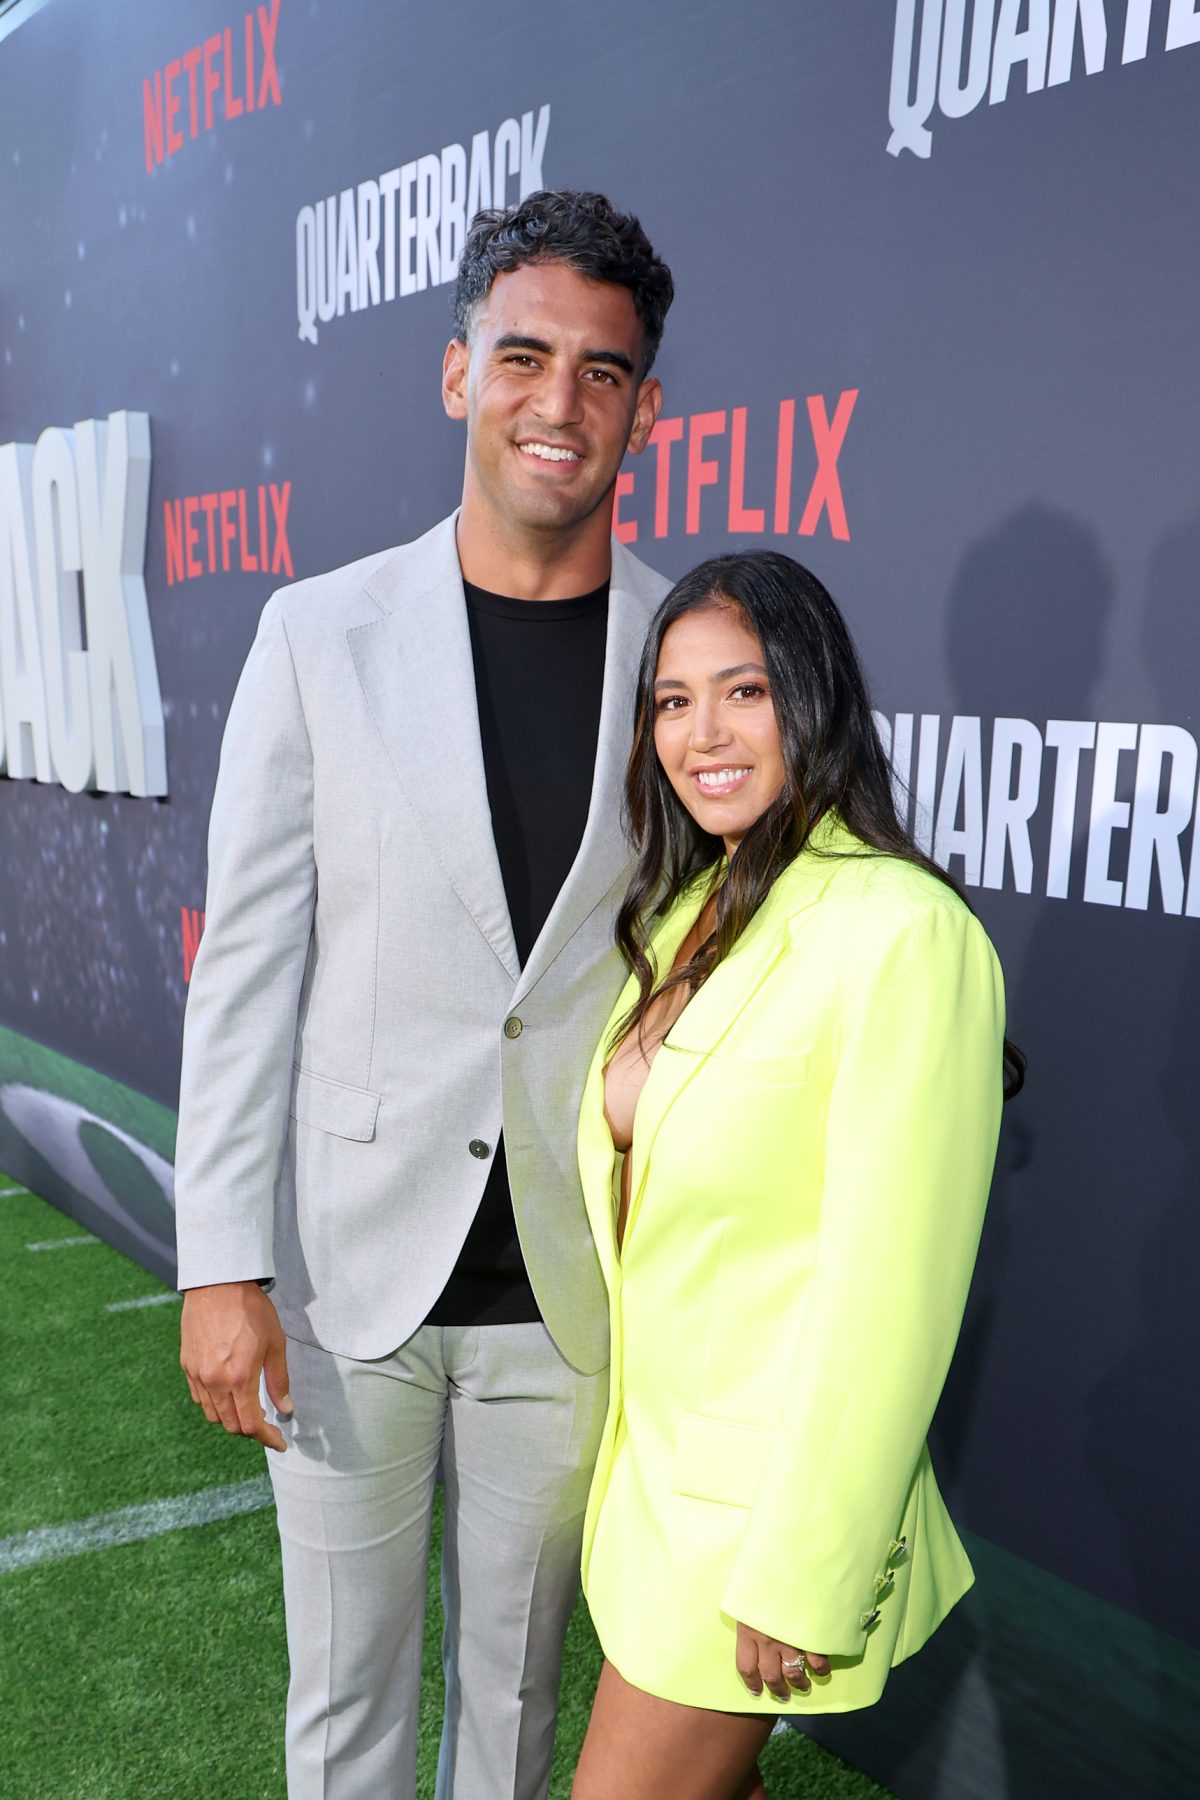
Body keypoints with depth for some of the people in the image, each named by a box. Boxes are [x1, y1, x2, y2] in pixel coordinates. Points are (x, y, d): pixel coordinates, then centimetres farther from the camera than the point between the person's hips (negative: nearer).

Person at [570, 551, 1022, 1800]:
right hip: (658, 1453, 7)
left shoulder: (903, 934, -23)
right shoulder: (694, 911, 3)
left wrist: (801, 1580, -16)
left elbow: (889, 1289, -22)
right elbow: (643, 1196, 6)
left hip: (770, 1490, -7)